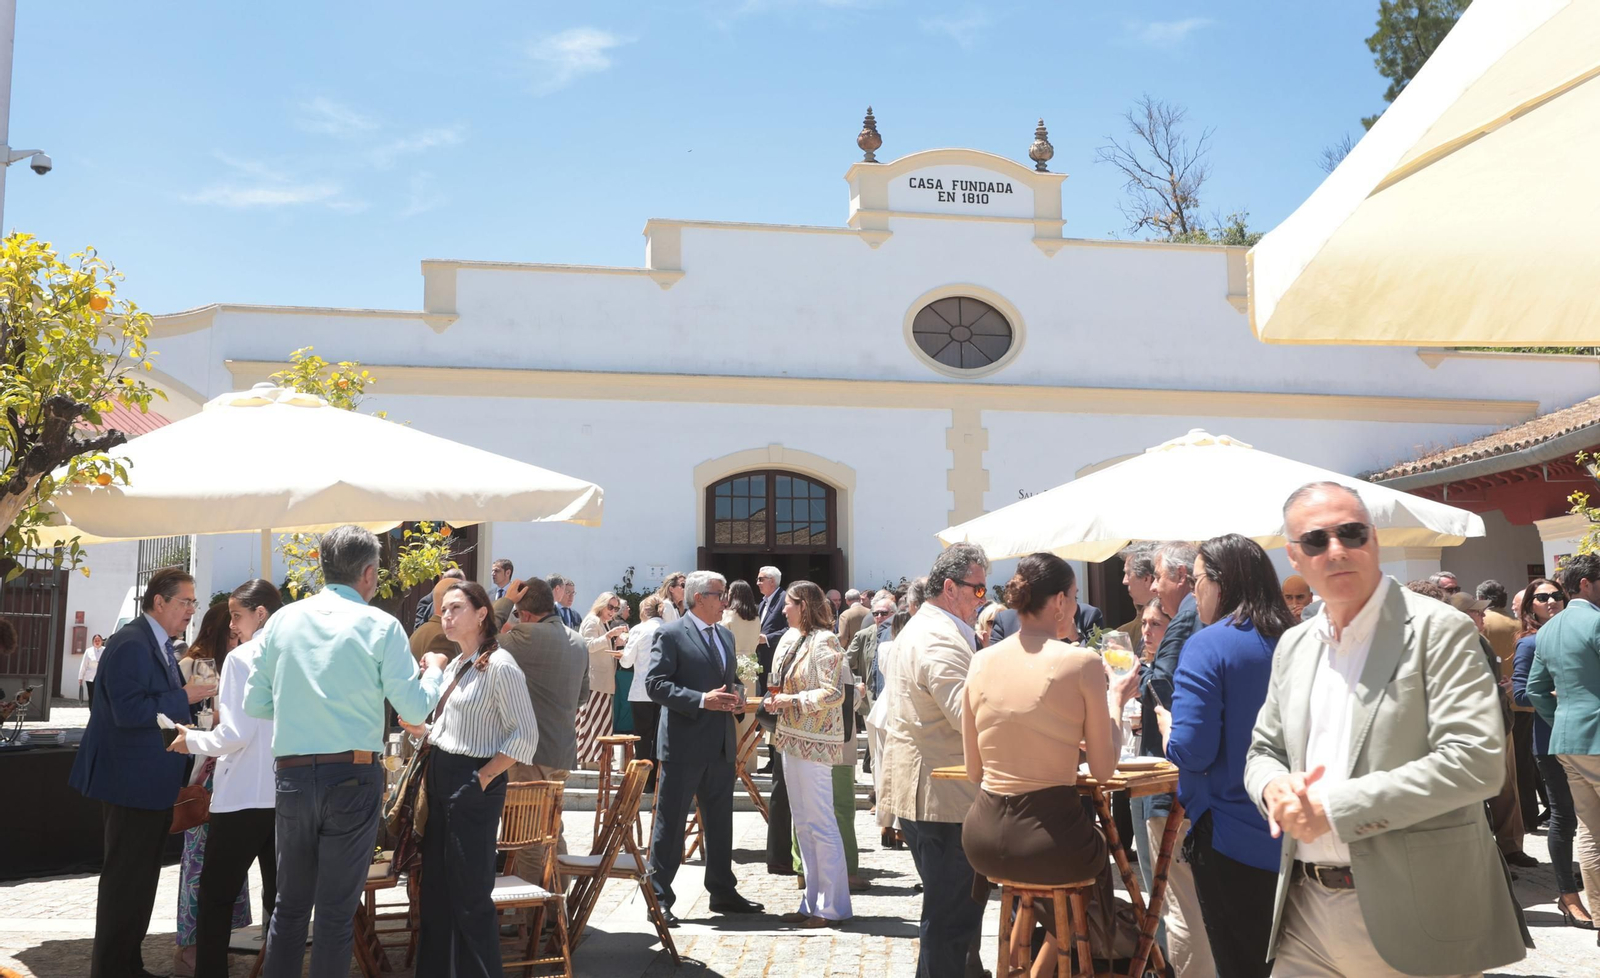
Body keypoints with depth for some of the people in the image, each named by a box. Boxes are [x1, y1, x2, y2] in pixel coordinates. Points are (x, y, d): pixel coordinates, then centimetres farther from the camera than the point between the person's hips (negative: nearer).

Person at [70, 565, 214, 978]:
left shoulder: (159, 645, 13)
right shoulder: (131, 644, -19)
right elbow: (129, 711, -28)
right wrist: (184, 697, -21)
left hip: (150, 784, 10)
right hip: (132, 784, -10)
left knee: (141, 878, 18)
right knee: (125, 881, -1)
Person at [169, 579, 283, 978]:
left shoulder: (241, 658, -10)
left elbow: (235, 734, -16)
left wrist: (192, 741, 2)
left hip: (243, 795, -5)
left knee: (216, 896, 7)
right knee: (279, 895, 13)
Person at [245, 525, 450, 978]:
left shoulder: (282, 621, 4)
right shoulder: (380, 626, -7)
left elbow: (255, 704, 8)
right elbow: (414, 708, -8)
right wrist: (434, 671, 11)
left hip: (293, 775, 4)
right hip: (353, 779, -3)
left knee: (290, 905, 17)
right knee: (337, 914, 5)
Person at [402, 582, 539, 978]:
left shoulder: (500, 666, -14)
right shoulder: (454, 666, 13)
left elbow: (525, 735, -17)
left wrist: (483, 778, -17)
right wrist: (421, 731, 3)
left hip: (473, 785, -8)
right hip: (440, 780, 9)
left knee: (470, 893, 0)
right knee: (436, 888, 14)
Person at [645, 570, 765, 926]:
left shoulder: (726, 635, 15)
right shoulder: (671, 635, -9)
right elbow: (655, 683, -16)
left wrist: (734, 694, 1)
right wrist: (702, 700, -23)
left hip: (721, 745, 8)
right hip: (684, 743, -8)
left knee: (720, 820, 16)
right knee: (670, 822, 0)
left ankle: (723, 892, 28)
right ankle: (659, 898, 9)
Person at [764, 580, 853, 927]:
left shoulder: (823, 641, -13)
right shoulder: (792, 638, 12)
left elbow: (834, 693, -20)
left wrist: (793, 700, -17)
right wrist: (775, 701, 1)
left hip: (814, 741, -9)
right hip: (792, 737, 9)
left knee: (820, 823, -4)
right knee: (801, 823, 13)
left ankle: (833, 907, 4)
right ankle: (813, 902, 21)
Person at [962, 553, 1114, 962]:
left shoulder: (982, 661, 2)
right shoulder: (1082, 663, -11)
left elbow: (973, 770, 8)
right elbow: (1103, 768, -4)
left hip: (982, 840, 4)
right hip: (1048, 839, -4)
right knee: (1106, 851, 32)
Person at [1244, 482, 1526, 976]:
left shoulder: (1438, 630, -9)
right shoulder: (1292, 645, 10)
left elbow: (1475, 760, -19)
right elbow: (1263, 750, 17)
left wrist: (1333, 807, -19)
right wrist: (1274, 787, -7)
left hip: (1411, 917, -5)